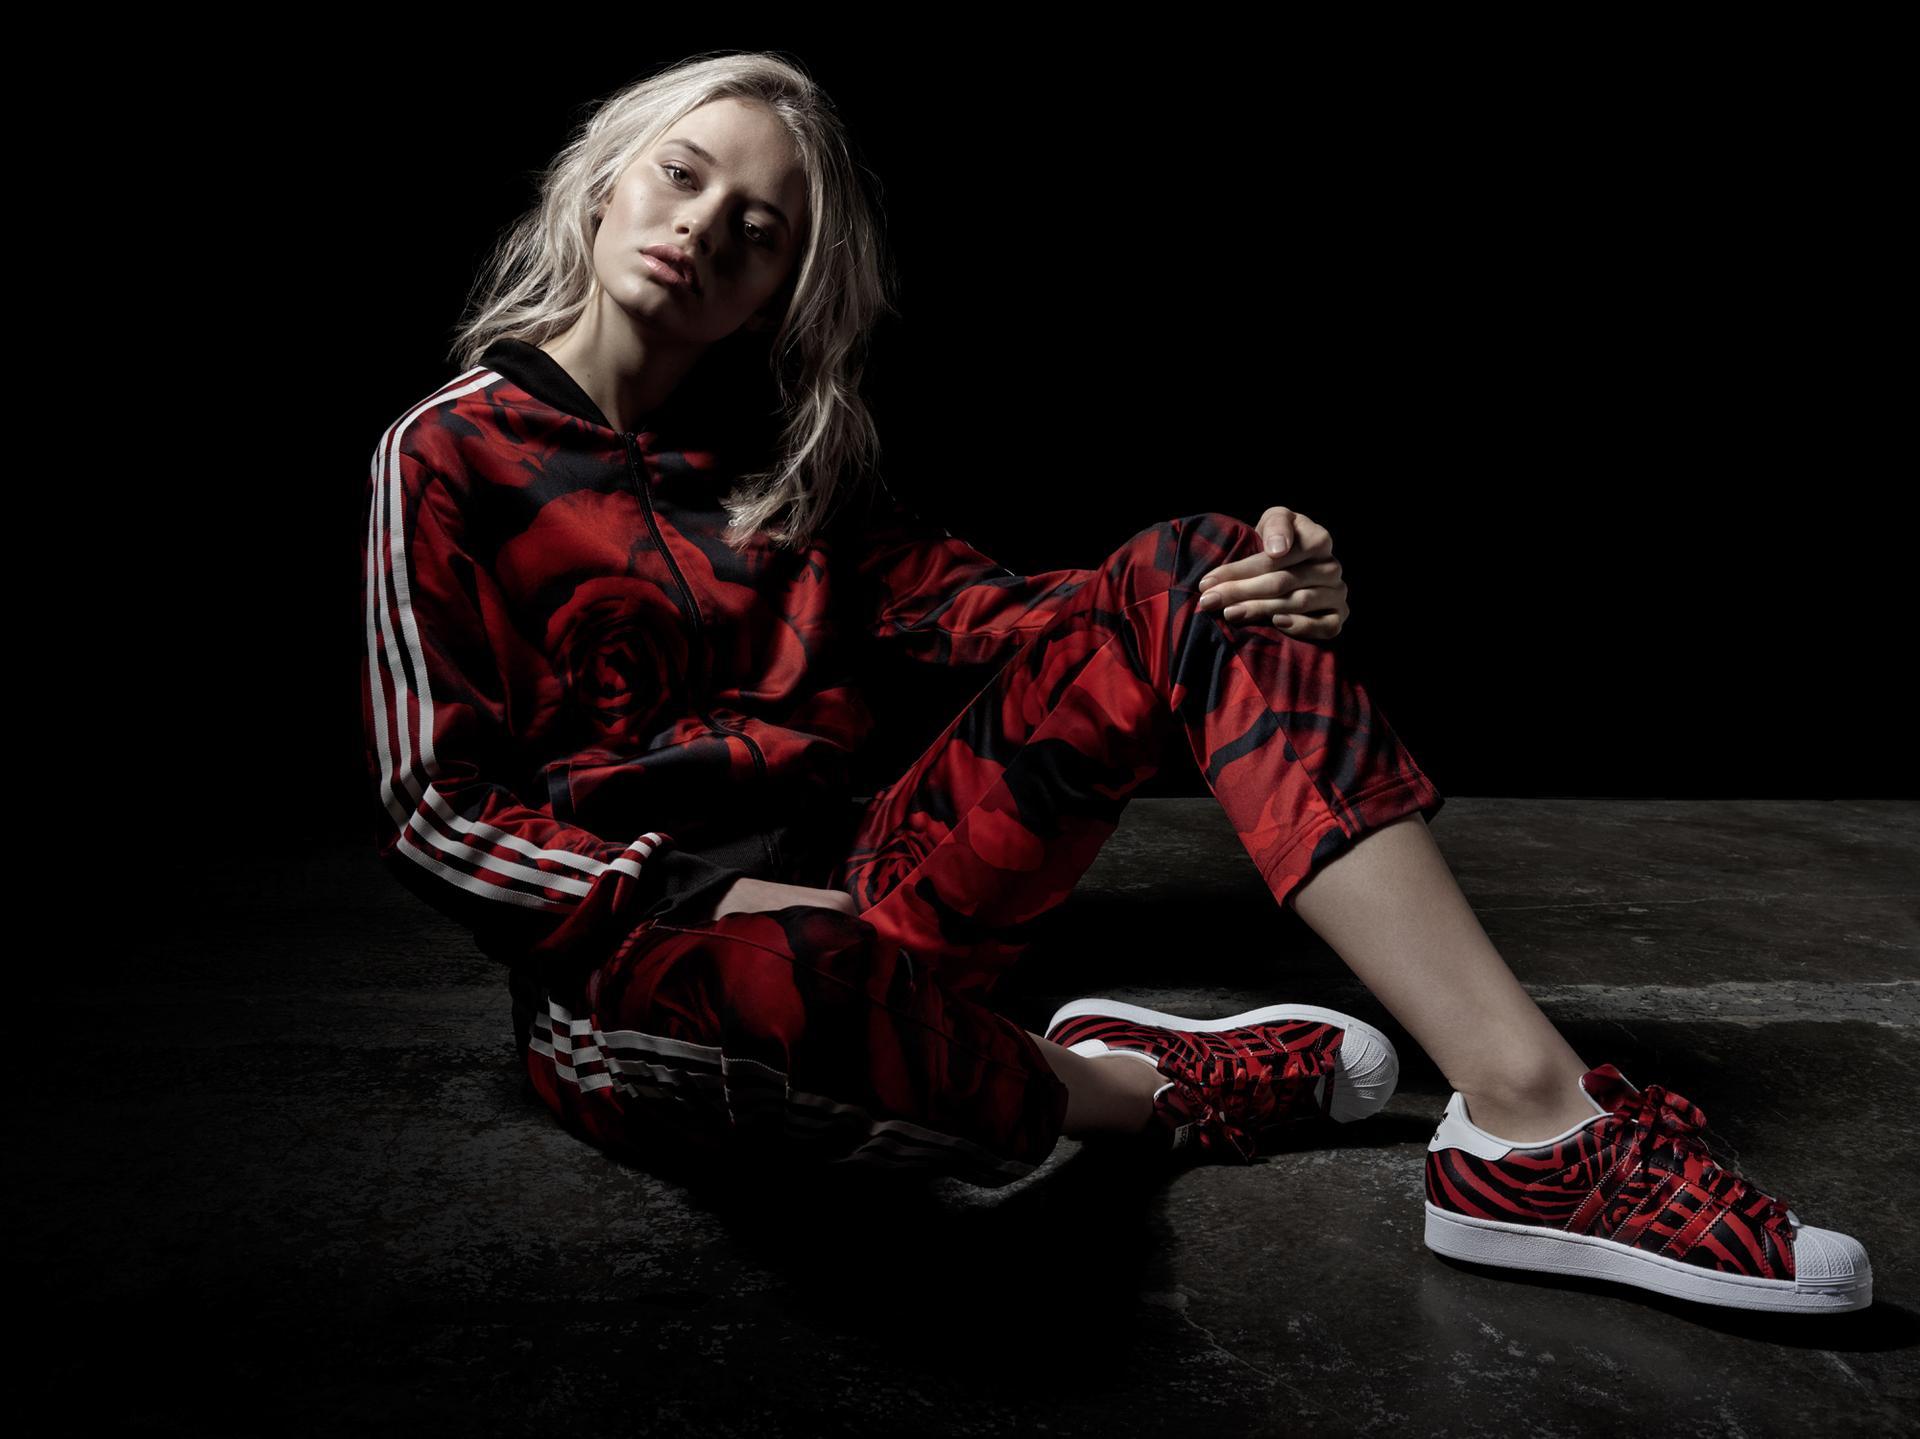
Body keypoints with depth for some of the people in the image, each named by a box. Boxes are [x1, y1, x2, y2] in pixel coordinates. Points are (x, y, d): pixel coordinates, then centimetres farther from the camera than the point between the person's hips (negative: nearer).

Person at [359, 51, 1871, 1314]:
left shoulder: (786, 455, 15)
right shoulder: (451, 454, 1)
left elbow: (986, 604, 6)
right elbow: (438, 807, -5)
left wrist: (1262, 588, -12)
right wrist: (703, 904, -20)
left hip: (855, 899, 5)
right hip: (626, 953, -5)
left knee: (1189, 572, -12)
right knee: (764, 981, -46)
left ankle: (1530, 1120, -24)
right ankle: (1144, 1089, -11)